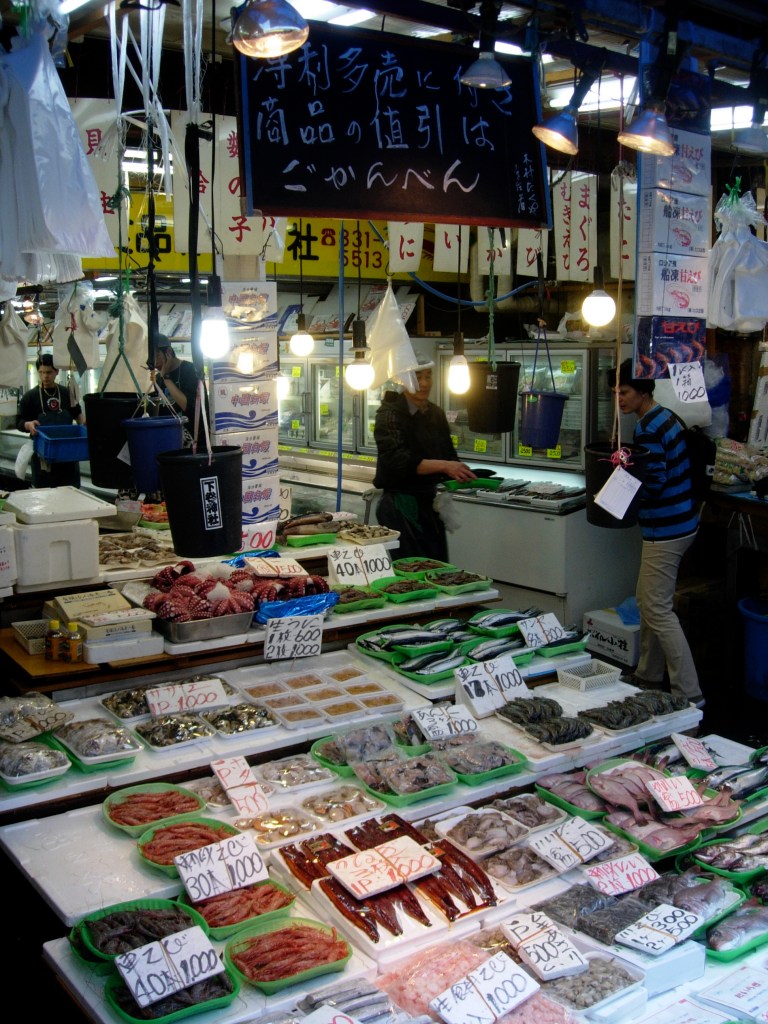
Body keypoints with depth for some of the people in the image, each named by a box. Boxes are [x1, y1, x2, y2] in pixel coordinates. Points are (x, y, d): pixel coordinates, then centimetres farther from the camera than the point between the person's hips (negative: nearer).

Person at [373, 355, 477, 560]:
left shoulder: (436, 414, 10)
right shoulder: (390, 415, -10)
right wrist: (443, 466, -32)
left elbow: (449, 455, 13)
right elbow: (398, 460, -23)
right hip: (402, 504, -6)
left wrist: (460, 473, -10)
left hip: (430, 503, 7)